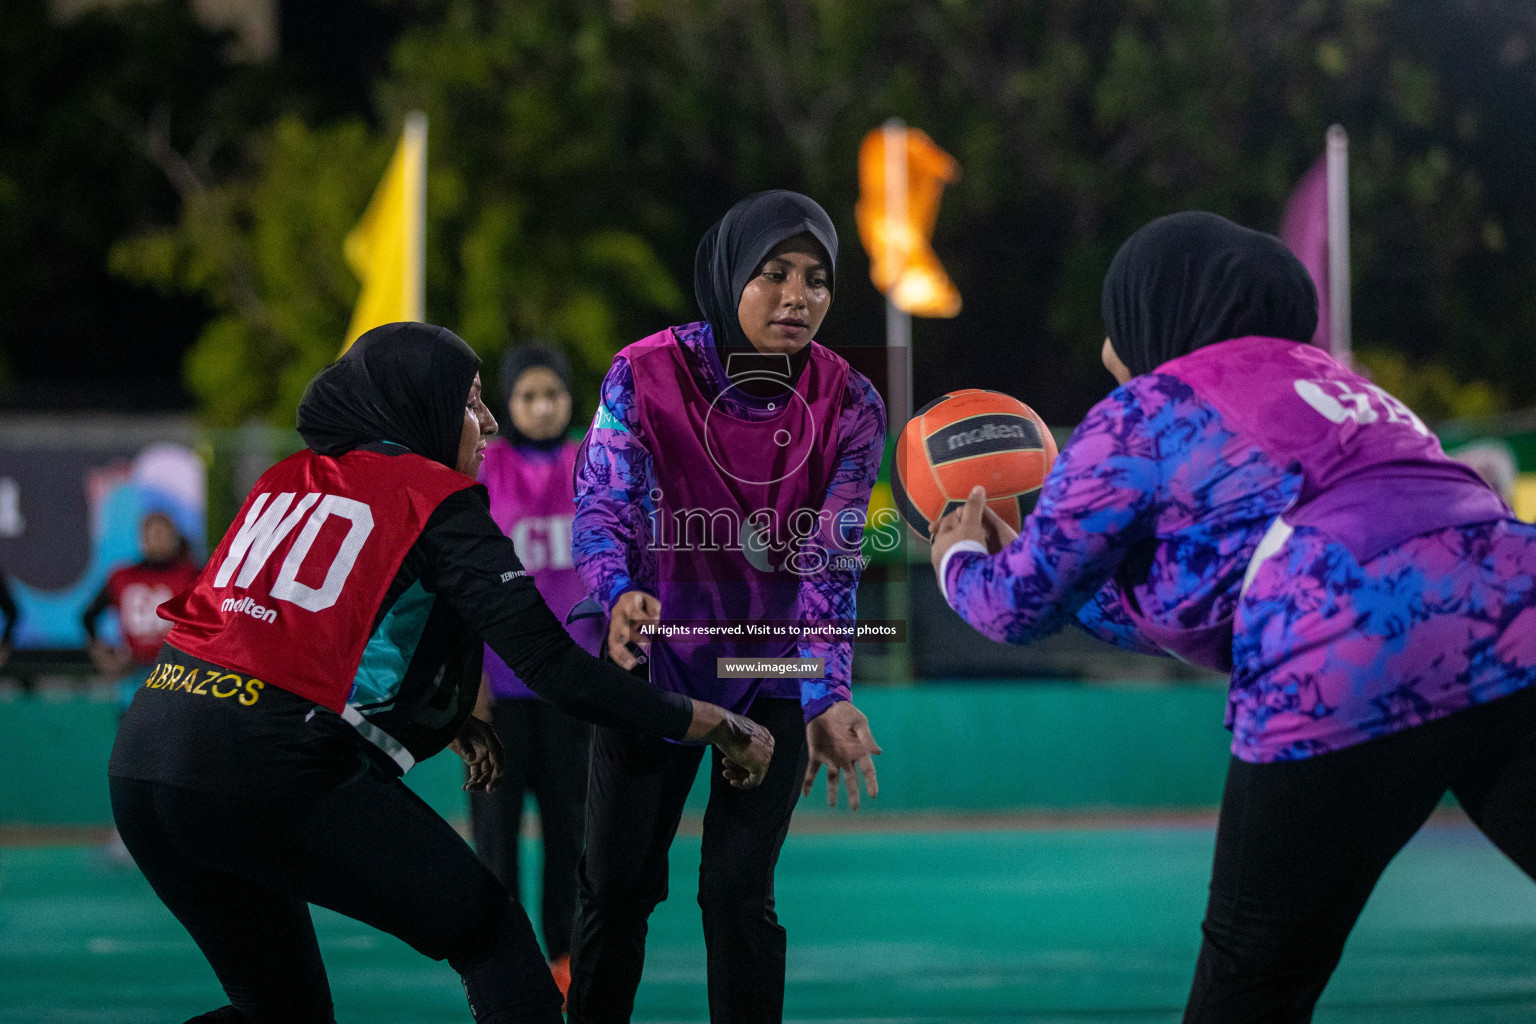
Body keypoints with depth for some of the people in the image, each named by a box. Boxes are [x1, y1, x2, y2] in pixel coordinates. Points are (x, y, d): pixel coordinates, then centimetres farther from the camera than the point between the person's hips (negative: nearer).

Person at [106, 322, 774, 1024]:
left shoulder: (289, 481, 21)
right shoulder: (435, 500, 2)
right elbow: (550, 663, -3)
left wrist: (452, 724, 39)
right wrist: (718, 727, 5)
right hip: (269, 769, -7)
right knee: (491, 936, 11)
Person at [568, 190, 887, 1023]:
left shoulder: (848, 406, -12)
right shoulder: (645, 375, -14)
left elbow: (828, 558, -16)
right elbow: (602, 505, -19)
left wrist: (825, 698, -31)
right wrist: (621, 596, -43)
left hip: (774, 671, 0)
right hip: (655, 657, 1)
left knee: (738, 892, -6)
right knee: (615, 884, 4)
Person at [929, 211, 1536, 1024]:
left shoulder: (1148, 408, 13)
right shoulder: (1337, 386, 33)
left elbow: (1023, 604, 20)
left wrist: (961, 562, 41)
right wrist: (1074, 582, 50)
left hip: (1351, 686, -6)